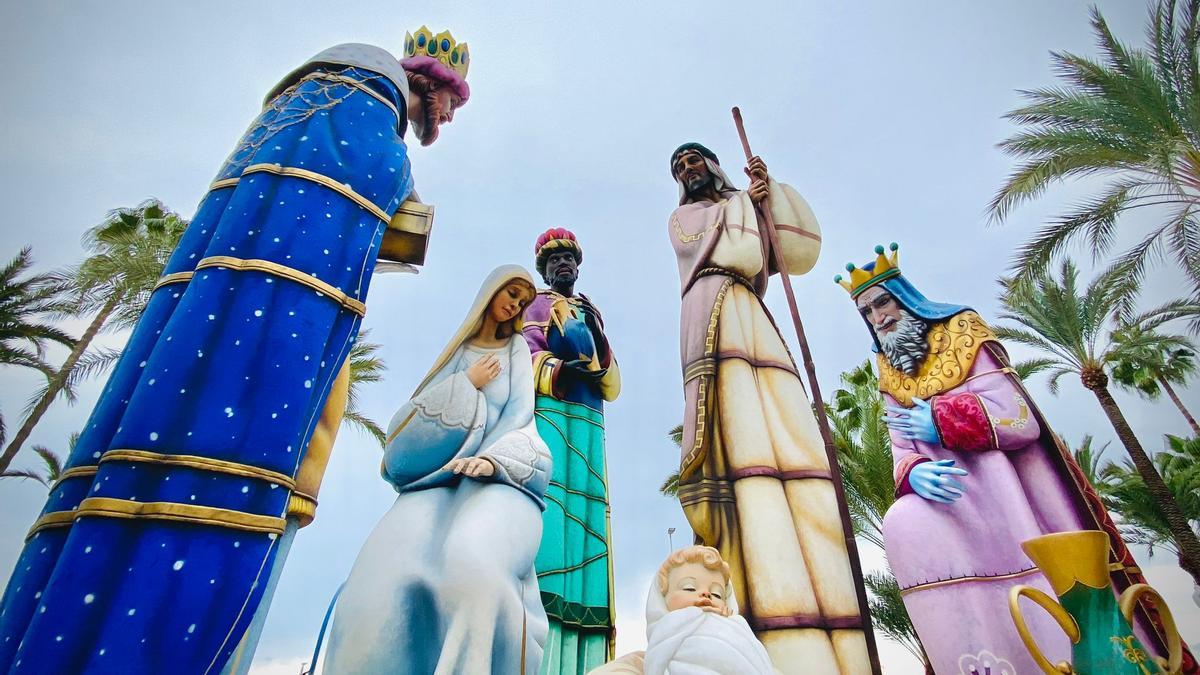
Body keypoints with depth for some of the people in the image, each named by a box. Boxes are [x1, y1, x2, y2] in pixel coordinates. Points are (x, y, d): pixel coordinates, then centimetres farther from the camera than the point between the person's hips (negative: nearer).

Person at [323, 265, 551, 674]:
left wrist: (492, 460, -17)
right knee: (383, 585, -30)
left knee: (472, 566, -39)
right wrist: (466, 384, 3)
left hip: (498, 479, -2)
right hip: (439, 478, 2)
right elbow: (413, 416, 14)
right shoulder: (456, 349, 23)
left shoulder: (517, 349, 19)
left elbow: (521, 419, 3)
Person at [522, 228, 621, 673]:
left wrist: (601, 347, -1)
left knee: (583, 516, -7)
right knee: (546, 503, -20)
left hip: (587, 425, 5)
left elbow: (612, 388, 17)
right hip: (545, 415, -4)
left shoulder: (591, 314, 28)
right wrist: (561, 370, -20)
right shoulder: (535, 305, 17)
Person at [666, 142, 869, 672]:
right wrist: (747, 204, 19)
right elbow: (740, 256, 3)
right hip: (715, 324, -4)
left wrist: (772, 192, 12)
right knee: (745, 454, -22)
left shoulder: (749, 210, 34)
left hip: (757, 329, 4)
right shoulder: (682, 218, 24)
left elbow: (801, 254, 14)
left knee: (797, 455, -13)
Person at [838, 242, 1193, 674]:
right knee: (902, 525, -23)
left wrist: (940, 421, -20)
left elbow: (1020, 421, -11)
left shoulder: (961, 334, -3)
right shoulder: (891, 377, 9)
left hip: (1013, 491, -3)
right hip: (955, 497, 3)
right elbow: (902, 455, 1)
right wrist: (914, 474, -21)